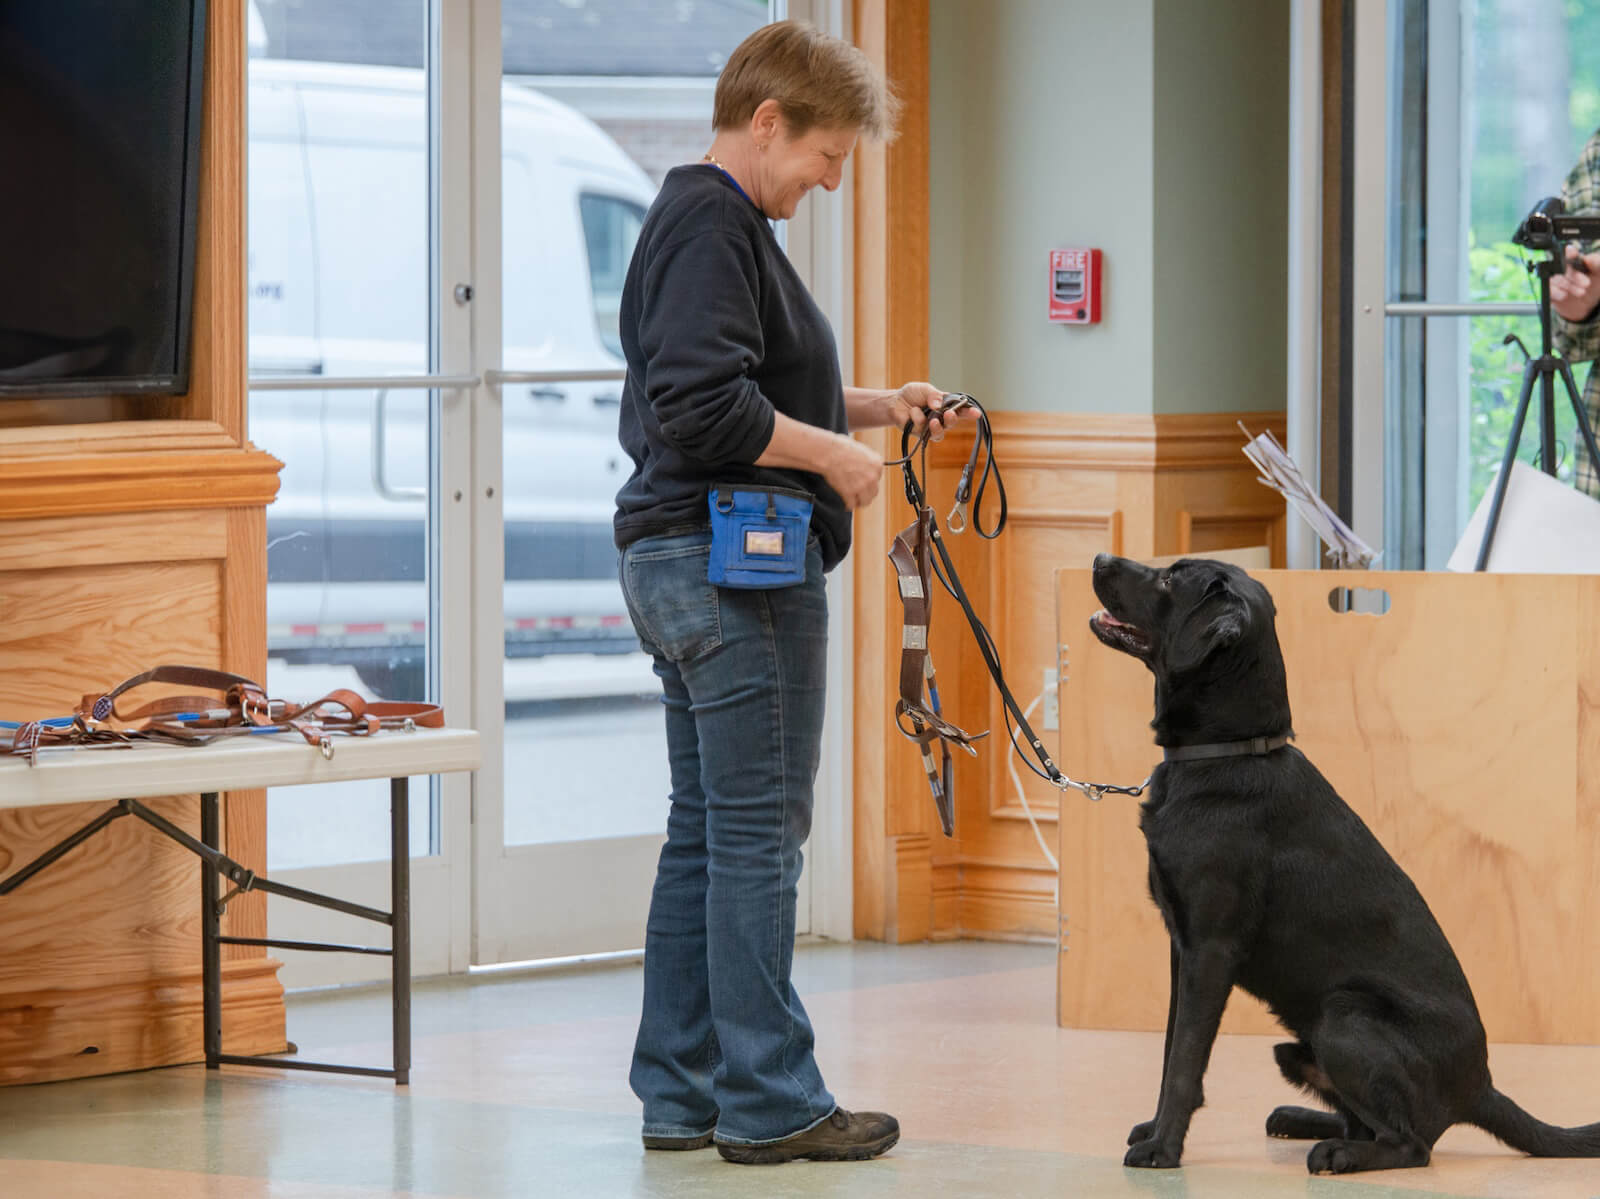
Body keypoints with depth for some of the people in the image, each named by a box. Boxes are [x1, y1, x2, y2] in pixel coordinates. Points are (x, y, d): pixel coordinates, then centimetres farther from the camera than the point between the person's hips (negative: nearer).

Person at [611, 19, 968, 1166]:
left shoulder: (703, 216, 18)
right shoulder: (713, 225, -15)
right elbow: (705, 407, -25)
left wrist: (870, 406, 16)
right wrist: (834, 455, -15)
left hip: (681, 559, 11)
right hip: (732, 566, -11)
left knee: (704, 830, 13)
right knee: (759, 831, -7)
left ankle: (680, 1091, 17)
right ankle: (769, 1102, -4)